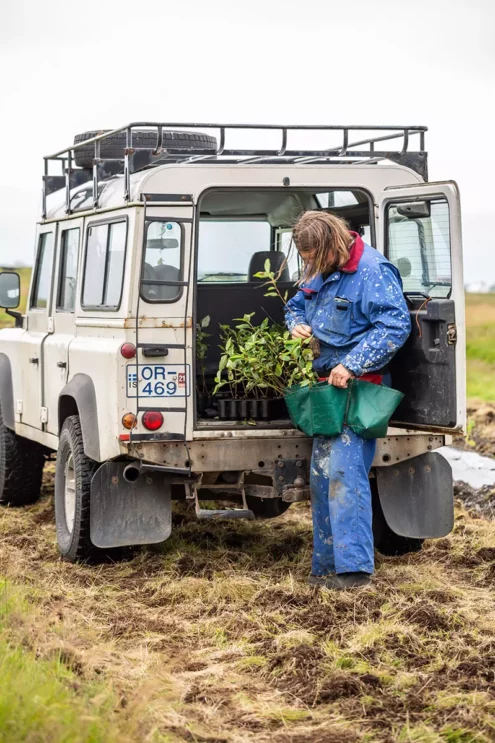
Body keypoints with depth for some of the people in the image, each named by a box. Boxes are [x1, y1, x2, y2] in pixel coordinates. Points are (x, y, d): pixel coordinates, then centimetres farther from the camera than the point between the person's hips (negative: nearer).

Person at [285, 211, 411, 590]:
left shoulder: (373, 272, -15)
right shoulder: (317, 273, 12)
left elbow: (395, 325, -21)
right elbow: (296, 304, 29)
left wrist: (351, 365, -24)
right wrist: (297, 324, 3)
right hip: (327, 384, 9)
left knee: (345, 473, -16)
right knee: (322, 475, 10)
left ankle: (354, 566, -14)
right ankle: (327, 565, 17)